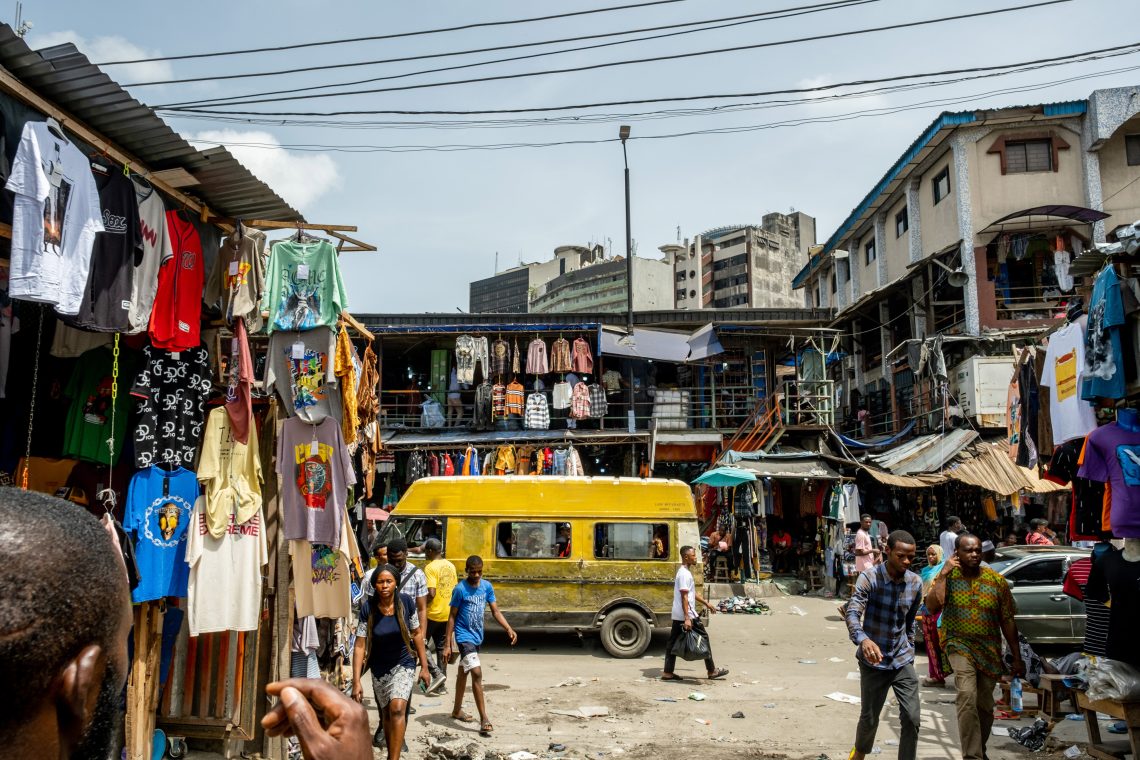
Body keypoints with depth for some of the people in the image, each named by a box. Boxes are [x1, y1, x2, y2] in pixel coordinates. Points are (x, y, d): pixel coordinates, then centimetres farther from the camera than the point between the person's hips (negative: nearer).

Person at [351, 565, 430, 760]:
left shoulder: (406, 602, -16)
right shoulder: (368, 609, -17)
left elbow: (416, 633, -4)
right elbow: (360, 645, -14)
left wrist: (424, 666, -1)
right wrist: (356, 681, -17)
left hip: (404, 663, -1)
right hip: (379, 667, 2)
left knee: (397, 708, -21)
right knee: (386, 714, 15)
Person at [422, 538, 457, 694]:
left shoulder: (430, 567, -15)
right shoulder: (450, 566, 8)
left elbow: (431, 593, -24)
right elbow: (455, 590, 14)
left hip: (432, 613, -7)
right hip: (447, 614, 7)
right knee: (441, 647, 13)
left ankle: (436, 674, -5)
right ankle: (441, 684, 15)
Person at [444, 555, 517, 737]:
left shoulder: (487, 586, 0)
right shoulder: (460, 589, -16)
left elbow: (495, 611, 3)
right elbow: (452, 616, -10)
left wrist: (509, 629, -11)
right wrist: (447, 644, -11)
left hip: (477, 636, 6)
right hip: (464, 636, -6)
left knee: (463, 672, 21)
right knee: (477, 673, -16)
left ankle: (457, 710, 37)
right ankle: (484, 719, -15)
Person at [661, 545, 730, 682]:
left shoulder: (683, 572, 15)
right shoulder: (685, 574, -17)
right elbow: (684, 597, -23)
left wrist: (706, 604, 27)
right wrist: (687, 618, -26)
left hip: (678, 615, 10)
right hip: (687, 615, -10)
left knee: (673, 641, 8)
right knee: (703, 638, 3)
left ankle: (668, 672, 9)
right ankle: (712, 670, 13)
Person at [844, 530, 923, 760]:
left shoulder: (915, 583, -2)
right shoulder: (869, 577, -17)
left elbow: (910, 622, 13)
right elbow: (852, 614, -29)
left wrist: (910, 652, 15)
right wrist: (863, 640, -47)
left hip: (902, 661, 3)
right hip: (874, 662, -3)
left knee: (912, 718, -5)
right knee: (869, 717, 11)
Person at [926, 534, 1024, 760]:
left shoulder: (997, 580, -3)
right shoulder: (947, 576, -6)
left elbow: (1007, 621, 4)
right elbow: (932, 607, -21)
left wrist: (1017, 657, 5)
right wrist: (943, 574, -21)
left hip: (989, 649, 3)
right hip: (959, 645, -3)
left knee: (985, 705, 12)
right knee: (967, 695, -24)